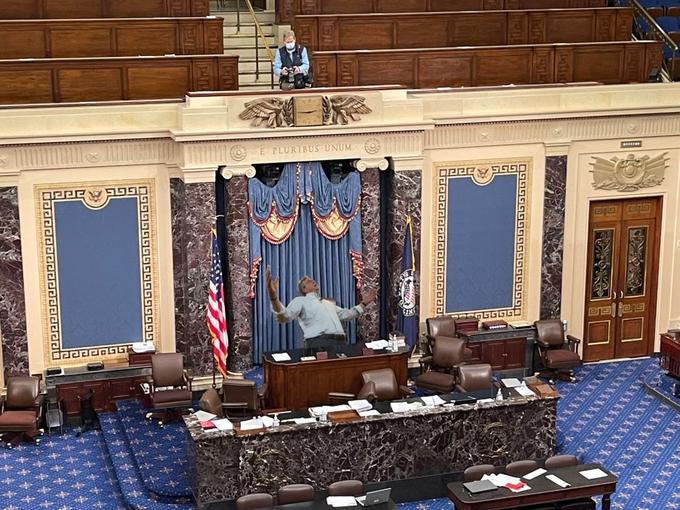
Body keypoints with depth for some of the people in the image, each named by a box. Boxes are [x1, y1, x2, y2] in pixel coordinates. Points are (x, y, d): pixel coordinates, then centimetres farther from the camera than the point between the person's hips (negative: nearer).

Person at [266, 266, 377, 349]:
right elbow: (285, 316, -6)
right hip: (319, 343, -6)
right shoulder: (300, 301, 11)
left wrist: (363, 303, 38)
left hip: (340, 343, 6)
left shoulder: (328, 303, 34)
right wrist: (274, 297, -24)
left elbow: (346, 314, 41)